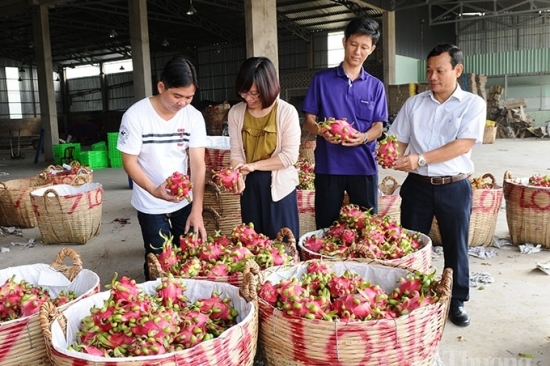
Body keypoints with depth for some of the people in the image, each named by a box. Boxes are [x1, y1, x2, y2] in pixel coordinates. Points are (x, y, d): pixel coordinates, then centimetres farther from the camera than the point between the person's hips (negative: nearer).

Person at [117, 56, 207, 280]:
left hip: (184, 201, 3)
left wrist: (197, 210, -18)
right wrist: (154, 190, -31)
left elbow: (198, 164, -12)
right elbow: (129, 162, -14)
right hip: (150, 205, -3)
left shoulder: (194, 117, -10)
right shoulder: (135, 116, -18)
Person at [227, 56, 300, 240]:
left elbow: (289, 155, -15)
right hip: (250, 185, 3)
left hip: (279, 185, -3)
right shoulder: (235, 112, -3)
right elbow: (236, 153, -4)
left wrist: (254, 165, -19)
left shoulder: (287, 112, -13)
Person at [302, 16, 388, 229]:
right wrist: (322, 131, -20)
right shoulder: (322, 80, 4)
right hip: (328, 166, -1)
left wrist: (363, 137, -18)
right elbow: (309, 121, 3)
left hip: (363, 166, 1)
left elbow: (378, 128, 5)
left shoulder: (375, 86, 9)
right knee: (326, 228, 6)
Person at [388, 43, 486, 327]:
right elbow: (398, 141, 5)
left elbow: (463, 145, -15)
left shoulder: (473, 104, -3)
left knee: (456, 247, 10)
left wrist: (421, 158, -24)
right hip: (417, 185, 2)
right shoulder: (413, 104, 6)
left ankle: (457, 302, 27)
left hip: (454, 187, -2)